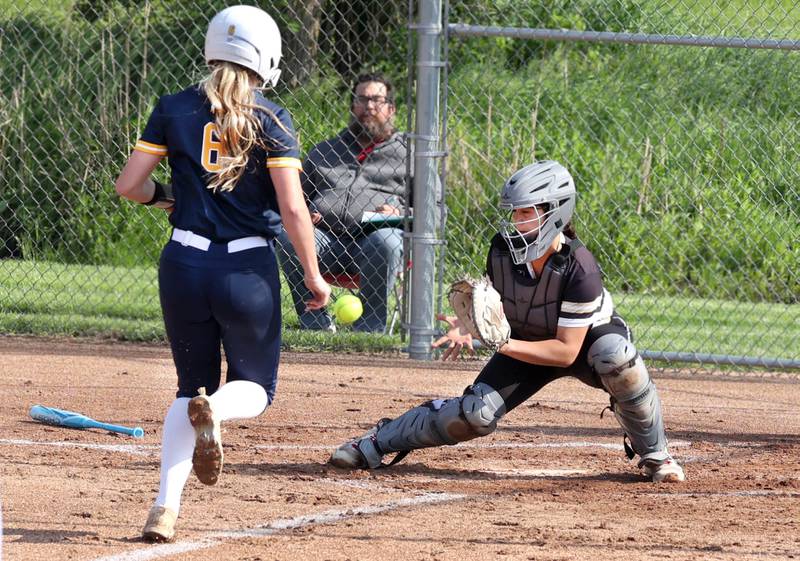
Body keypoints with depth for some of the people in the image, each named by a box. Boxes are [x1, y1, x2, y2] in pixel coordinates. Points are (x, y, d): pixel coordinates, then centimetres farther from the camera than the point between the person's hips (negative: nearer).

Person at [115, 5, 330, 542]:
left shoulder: (175, 109, 2)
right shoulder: (271, 120, -6)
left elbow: (129, 184, 1)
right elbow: (293, 207, -11)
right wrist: (314, 277, -2)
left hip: (184, 266, 3)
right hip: (249, 271, -3)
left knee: (192, 387, 17)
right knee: (255, 388, 16)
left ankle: (166, 505, -4)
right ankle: (215, 410, -23)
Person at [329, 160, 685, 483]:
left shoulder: (579, 268, -35)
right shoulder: (502, 249, -20)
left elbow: (566, 351, -32)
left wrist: (503, 343, -40)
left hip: (587, 339, -4)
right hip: (527, 343, 4)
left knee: (617, 356, -40)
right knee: (477, 412, -16)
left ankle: (652, 454, -17)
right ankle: (380, 441, 6)